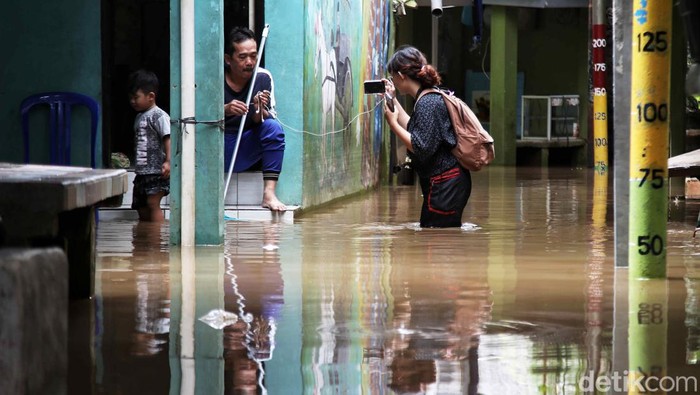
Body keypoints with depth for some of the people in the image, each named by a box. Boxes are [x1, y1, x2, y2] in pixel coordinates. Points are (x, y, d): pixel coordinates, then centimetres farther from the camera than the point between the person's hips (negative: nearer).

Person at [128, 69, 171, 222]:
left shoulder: (159, 116, -10)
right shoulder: (139, 117, 18)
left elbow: (168, 139, -18)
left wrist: (168, 161, -27)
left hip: (156, 171, -9)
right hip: (142, 172, 9)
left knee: (153, 204, -14)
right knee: (141, 208, 10)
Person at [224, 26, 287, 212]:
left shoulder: (263, 78, -3)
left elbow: (262, 123, -4)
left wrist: (260, 111, -27)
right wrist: (224, 110, -35)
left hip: (245, 153, 3)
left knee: (274, 128, -22)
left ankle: (269, 193, -29)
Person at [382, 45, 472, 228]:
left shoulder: (428, 103, -18)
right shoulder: (430, 98, 12)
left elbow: (421, 147, -23)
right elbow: (415, 129, 24)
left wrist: (392, 123, -17)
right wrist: (393, 101, 24)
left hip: (446, 184, -11)